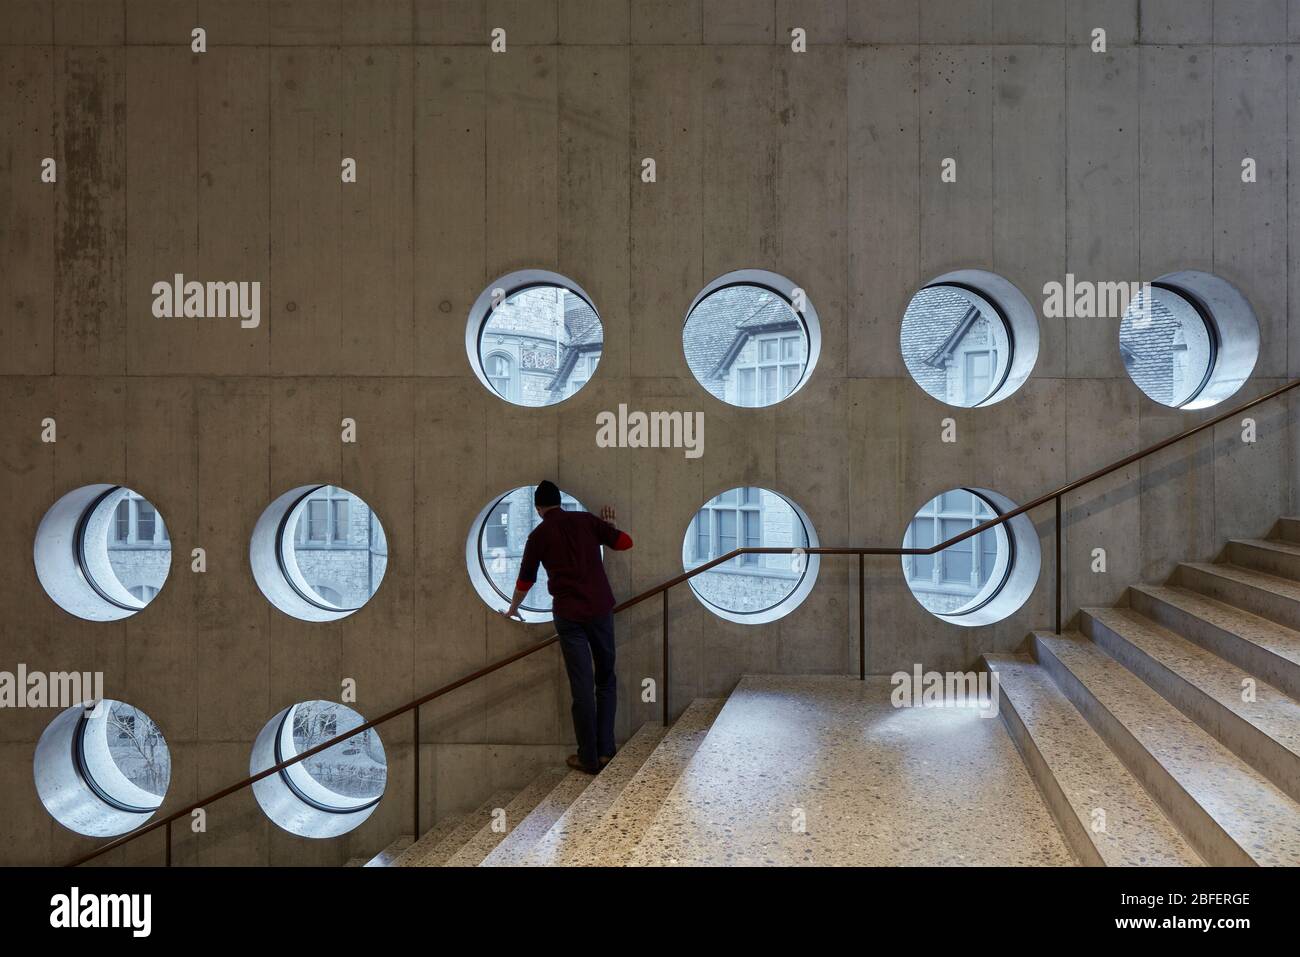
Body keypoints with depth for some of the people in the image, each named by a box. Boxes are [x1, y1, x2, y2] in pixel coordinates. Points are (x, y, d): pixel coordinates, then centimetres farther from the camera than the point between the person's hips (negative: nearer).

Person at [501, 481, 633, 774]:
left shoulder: (538, 535, 4)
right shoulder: (585, 520, 6)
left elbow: (526, 578, 14)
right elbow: (624, 542, 7)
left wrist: (513, 608, 31)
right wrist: (605, 530, 27)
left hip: (569, 614, -2)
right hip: (600, 608, 2)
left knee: (582, 686, 2)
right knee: (606, 680, 14)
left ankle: (589, 759, 7)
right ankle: (605, 751, 13)